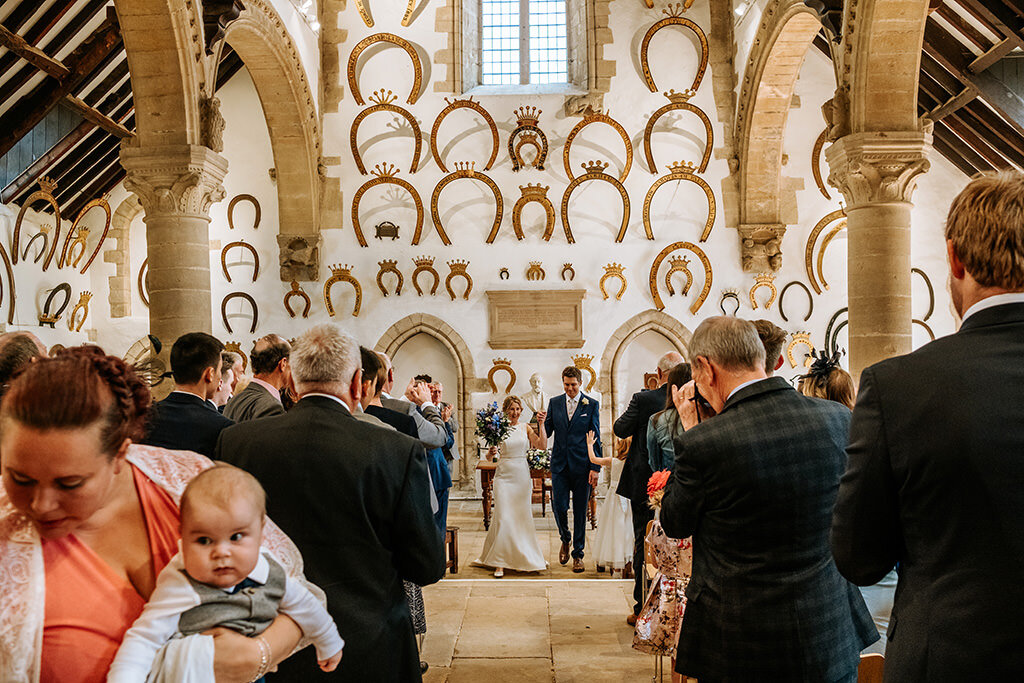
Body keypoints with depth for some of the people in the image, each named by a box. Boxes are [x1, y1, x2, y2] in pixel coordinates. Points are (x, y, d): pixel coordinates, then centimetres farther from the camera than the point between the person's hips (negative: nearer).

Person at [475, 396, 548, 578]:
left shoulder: (526, 428, 6)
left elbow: (542, 445, -7)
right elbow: (490, 456, 1)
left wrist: (541, 425, -14)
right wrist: (491, 453, -21)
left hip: (522, 476, 2)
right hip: (504, 475, -2)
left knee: (522, 517, 8)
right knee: (504, 518, -7)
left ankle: (521, 558, 25)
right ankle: (500, 562, 2)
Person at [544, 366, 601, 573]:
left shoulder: (592, 405, 1)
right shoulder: (554, 403, 7)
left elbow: (595, 438, 0)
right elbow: (546, 433, 8)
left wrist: (595, 467, -6)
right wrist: (542, 423, -15)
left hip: (582, 465, -1)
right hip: (559, 464, 2)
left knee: (580, 511, 5)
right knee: (559, 506, -3)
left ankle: (578, 554, 18)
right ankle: (565, 539, 27)